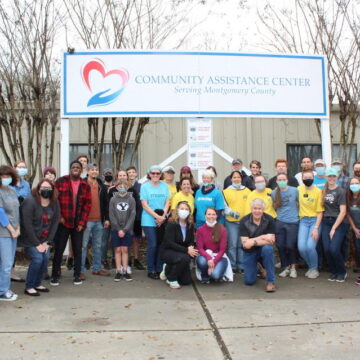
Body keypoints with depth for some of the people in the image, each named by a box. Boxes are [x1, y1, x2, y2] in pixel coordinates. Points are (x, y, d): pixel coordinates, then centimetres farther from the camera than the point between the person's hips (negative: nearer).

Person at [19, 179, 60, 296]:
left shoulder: (54, 203, -2)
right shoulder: (30, 202, -18)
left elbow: (55, 223, -1)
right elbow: (27, 225, -19)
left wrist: (48, 242, -7)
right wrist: (36, 244, -17)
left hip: (44, 239, 5)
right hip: (30, 239, -5)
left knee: (46, 259, -6)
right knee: (37, 259, -16)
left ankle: (38, 284, 14)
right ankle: (29, 287, -1)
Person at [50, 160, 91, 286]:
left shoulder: (85, 185, 5)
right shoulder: (61, 181, 0)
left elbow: (87, 205, 3)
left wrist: (82, 222, -3)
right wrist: (59, 216, -8)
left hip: (78, 224, 2)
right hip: (63, 222, -2)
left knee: (78, 250, 7)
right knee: (58, 249, 3)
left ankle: (77, 276, 17)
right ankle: (54, 276, 13)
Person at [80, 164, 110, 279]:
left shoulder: (102, 186, 13)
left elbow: (106, 203, 15)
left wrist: (106, 218, 10)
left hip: (99, 221, 5)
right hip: (86, 220, -5)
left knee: (98, 246, 12)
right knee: (83, 246, -2)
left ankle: (97, 268, 22)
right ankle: (81, 270, 5)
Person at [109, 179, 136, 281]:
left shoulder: (131, 199, 0)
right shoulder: (113, 199, 1)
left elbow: (132, 215, -4)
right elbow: (112, 216, -3)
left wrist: (125, 229, -10)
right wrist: (118, 229, -10)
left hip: (127, 229, 0)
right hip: (115, 229, 0)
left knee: (125, 250, 4)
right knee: (117, 250, 3)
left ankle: (125, 271, 9)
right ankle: (118, 271, 9)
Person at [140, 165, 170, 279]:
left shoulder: (165, 186, 9)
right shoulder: (145, 186, 1)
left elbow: (167, 203, 7)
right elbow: (145, 205, -4)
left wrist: (163, 216, -9)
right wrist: (157, 216, -12)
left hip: (162, 221, 3)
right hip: (149, 221, -3)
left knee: (161, 245, 4)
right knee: (152, 245, -6)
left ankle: (159, 269, 15)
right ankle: (151, 271, 6)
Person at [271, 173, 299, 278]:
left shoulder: (294, 190, -3)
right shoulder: (274, 193, 3)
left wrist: (297, 214, 7)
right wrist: (279, 214, 7)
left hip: (293, 222, -2)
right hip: (279, 223, 2)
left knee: (290, 246, -2)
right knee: (280, 246, 2)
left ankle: (293, 267, 18)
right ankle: (286, 267, 19)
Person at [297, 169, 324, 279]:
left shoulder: (318, 191, -6)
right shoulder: (299, 189, 4)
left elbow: (320, 212, -7)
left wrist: (316, 228, -13)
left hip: (315, 220, -3)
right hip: (303, 220, 3)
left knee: (310, 246, -18)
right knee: (301, 247, -12)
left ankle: (314, 269, 8)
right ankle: (311, 266, 16)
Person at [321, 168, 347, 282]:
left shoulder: (340, 191, -7)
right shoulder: (324, 191, 9)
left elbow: (343, 212, -11)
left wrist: (334, 228, -12)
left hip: (338, 222, -5)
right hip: (326, 222, 5)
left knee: (334, 249, -13)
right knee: (326, 249, -2)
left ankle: (342, 272, 11)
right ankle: (334, 271, 19)